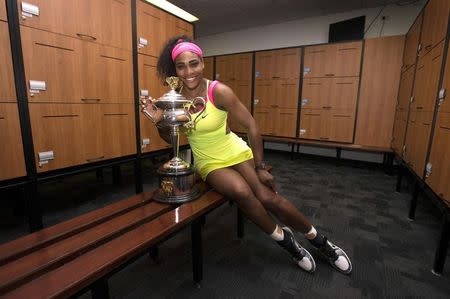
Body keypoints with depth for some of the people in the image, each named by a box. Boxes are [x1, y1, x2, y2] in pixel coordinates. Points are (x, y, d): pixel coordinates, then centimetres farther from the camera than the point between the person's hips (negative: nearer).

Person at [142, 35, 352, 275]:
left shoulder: (219, 91, -17)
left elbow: (251, 125, -13)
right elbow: (170, 138, 4)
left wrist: (260, 167, -11)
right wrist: (158, 121, -17)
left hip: (236, 153, -1)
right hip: (208, 163, 2)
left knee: (268, 198, -17)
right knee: (241, 192, -29)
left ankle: (320, 241, 14)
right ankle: (283, 238, 1)